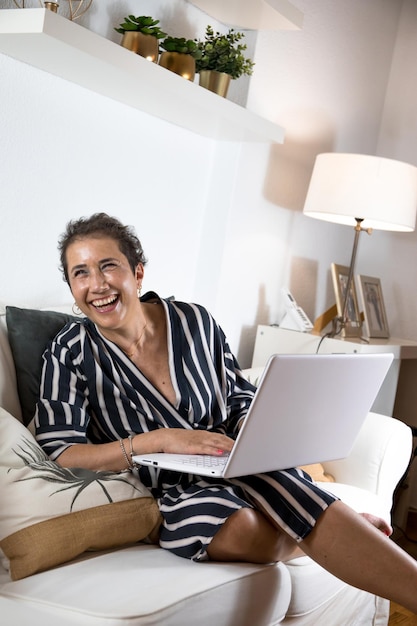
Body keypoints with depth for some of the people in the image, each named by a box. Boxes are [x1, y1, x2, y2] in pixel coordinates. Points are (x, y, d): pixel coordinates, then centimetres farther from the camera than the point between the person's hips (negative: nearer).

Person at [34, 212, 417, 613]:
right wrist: (159, 440, -23)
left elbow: (239, 398, 14)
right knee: (245, 529, -33)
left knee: (277, 481, -34)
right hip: (159, 490, -2)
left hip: (226, 465, 2)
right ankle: (332, 535, -5)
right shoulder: (70, 353, -6)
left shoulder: (194, 321, 1)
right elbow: (58, 455, -13)